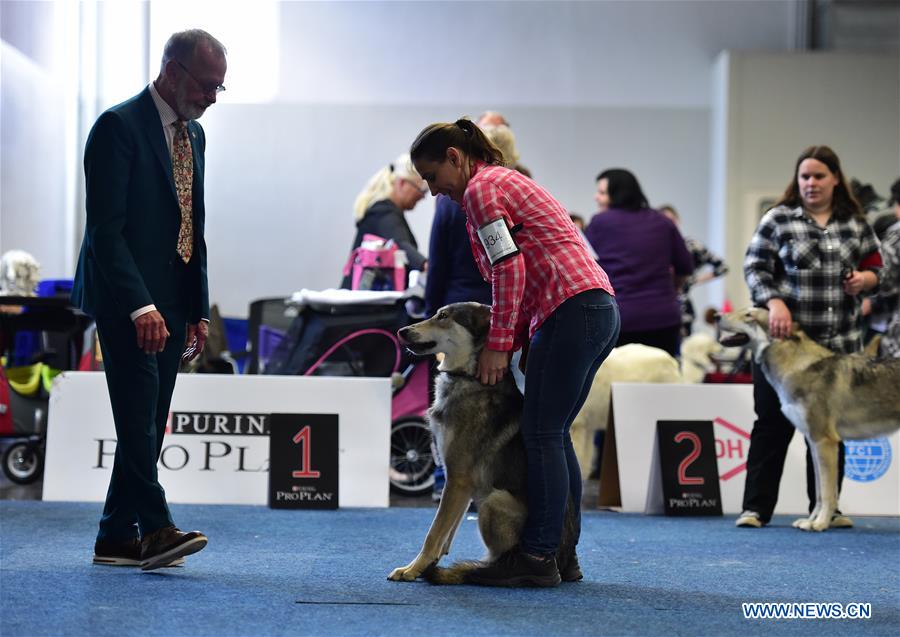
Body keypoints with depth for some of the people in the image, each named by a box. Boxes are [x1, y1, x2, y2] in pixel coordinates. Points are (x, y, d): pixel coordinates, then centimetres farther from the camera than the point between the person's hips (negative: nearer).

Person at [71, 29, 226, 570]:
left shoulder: (193, 135, 15)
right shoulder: (120, 126, -11)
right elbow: (105, 228, -17)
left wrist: (199, 311, 15)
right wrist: (141, 306, -23)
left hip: (170, 302, 8)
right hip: (126, 299, -8)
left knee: (150, 422, 6)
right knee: (139, 413, -14)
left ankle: (116, 538, 10)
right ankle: (155, 529, -18)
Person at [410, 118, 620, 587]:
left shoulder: (481, 188, -3)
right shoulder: (507, 181, 27)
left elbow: (510, 269, -13)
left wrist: (498, 345, -10)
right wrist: (515, 342, 14)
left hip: (571, 309, -10)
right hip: (599, 307, 10)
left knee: (542, 435, -8)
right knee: (554, 434, 11)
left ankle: (538, 557, -8)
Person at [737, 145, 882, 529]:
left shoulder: (855, 224, 9)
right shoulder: (778, 220, 0)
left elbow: (874, 266, 17)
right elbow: (754, 267, -5)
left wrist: (865, 278, -6)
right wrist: (774, 301, -21)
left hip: (839, 346, 3)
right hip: (783, 340, -3)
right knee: (773, 425, 1)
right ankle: (756, 508, 7)